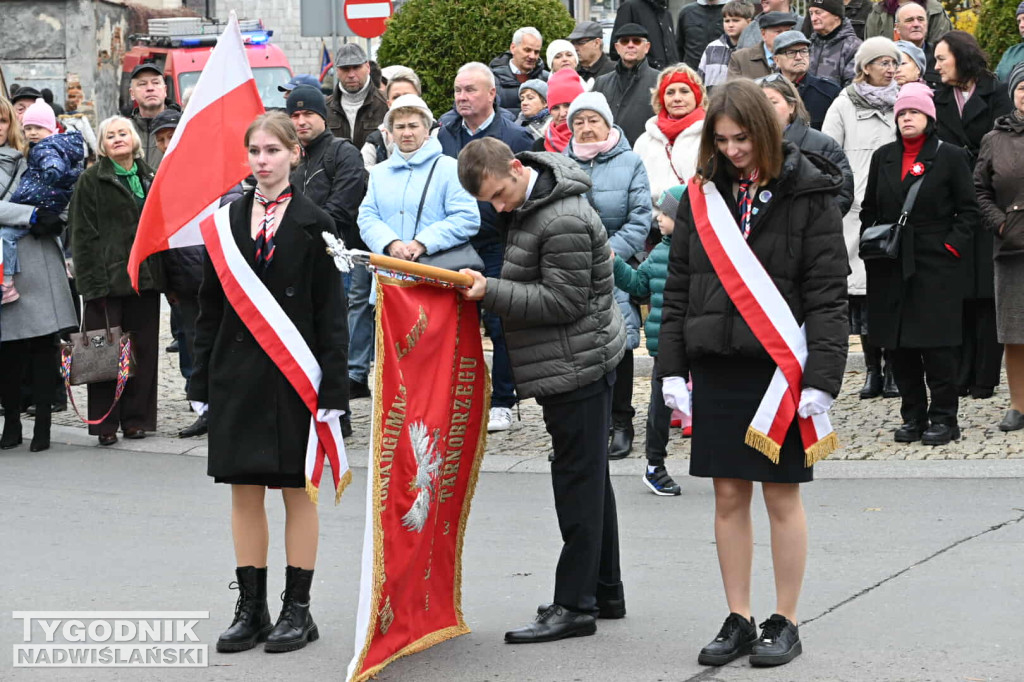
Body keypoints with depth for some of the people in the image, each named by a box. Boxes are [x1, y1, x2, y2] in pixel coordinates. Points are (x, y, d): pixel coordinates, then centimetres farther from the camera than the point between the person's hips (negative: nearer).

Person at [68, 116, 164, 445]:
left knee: (143, 350, 5)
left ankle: (136, 418, 14)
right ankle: (105, 422, 2)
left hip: (145, 277, 4)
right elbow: (83, 236, -5)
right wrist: (91, 281, -14)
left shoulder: (149, 178, 15)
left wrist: (166, 275, 10)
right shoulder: (91, 181, 0)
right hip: (108, 278, -4)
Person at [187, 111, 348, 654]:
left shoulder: (313, 224, -3)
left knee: (297, 491, 4)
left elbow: (330, 312, -4)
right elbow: (210, 306, 9)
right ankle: (251, 608, 16)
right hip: (237, 372, 4)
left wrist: (331, 386, -10)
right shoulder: (226, 221, 7)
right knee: (245, 491, 7)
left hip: (294, 371, -3)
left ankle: (297, 609, 12)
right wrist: (203, 382, 5)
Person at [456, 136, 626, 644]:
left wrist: (490, 292, -23)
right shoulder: (526, 204, 10)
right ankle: (605, 592, 26)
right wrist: (486, 286, 9)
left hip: (577, 367, -11)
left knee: (578, 480, -6)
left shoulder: (563, 222, -23)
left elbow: (565, 301, -23)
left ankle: (575, 606, -2)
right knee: (589, 479, 16)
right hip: (578, 364, 11)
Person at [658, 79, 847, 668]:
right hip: (716, 367, 4)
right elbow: (678, 286, 11)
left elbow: (828, 294, -8)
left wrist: (822, 378, -15)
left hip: (779, 366, -4)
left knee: (782, 496, 4)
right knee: (729, 495, 8)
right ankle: (738, 621, 17)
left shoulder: (809, 195, -5)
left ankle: (786, 624, 15)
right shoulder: (703, 194, 8)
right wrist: (672, 367, 5)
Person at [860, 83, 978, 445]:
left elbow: (968, 210, 1)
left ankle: (943, 418, 4)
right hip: (891, 267, 5)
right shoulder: (883, 157, 12)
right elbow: (869, 207, 20)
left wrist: (952, 245, -9)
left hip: (936, 266, -4)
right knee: (898, 344, 5)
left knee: (936, 344, -5)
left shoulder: (951, 157, 0)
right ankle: (913, 416, 14)